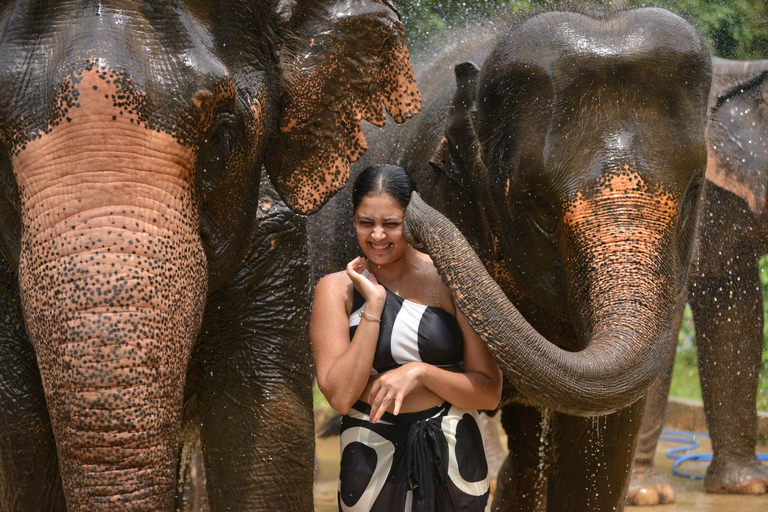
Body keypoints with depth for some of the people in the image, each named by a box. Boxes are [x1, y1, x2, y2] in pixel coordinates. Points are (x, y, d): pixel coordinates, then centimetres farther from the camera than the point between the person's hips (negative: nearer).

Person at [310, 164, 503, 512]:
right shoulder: (336, 289, -2)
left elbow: (490, 394, -3)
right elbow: (340, 396, -14)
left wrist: (420, 372, -17)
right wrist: (373, 304, -15)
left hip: (452, 454, 1)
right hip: (372, 458, -1)